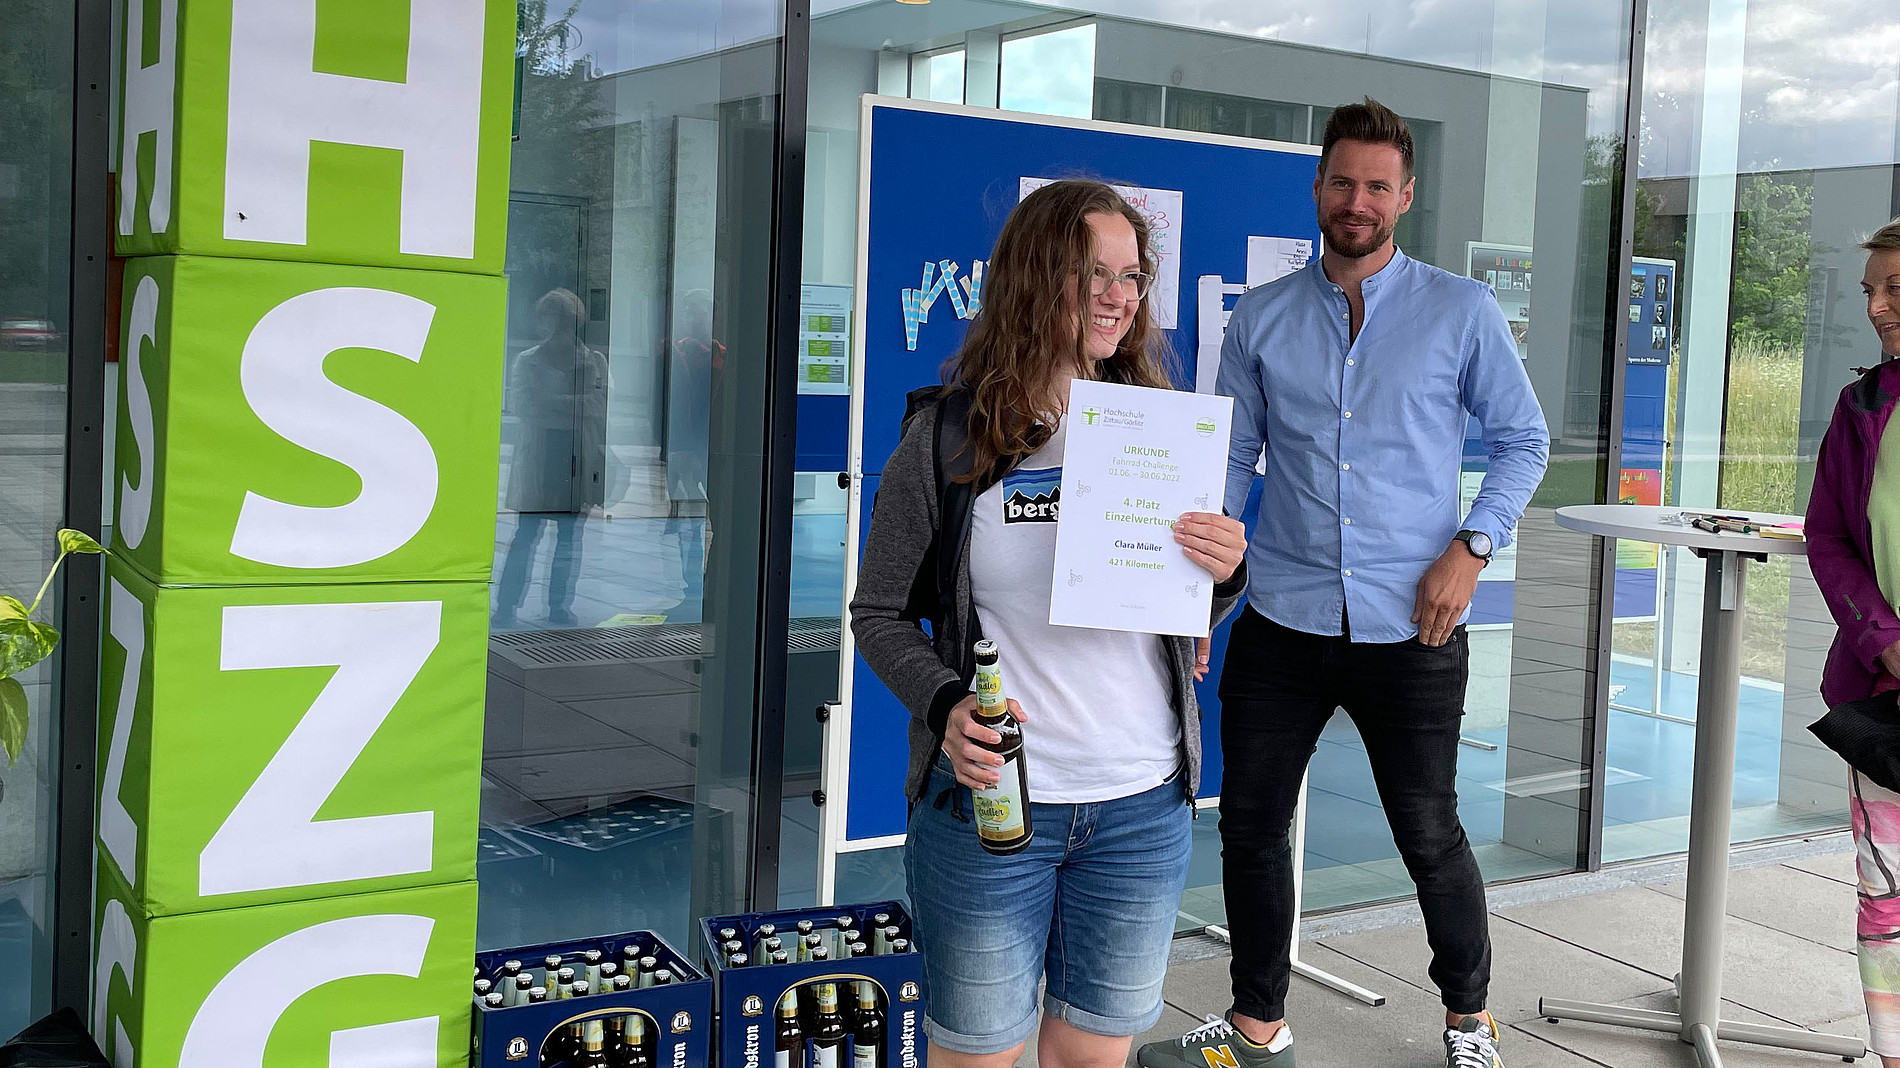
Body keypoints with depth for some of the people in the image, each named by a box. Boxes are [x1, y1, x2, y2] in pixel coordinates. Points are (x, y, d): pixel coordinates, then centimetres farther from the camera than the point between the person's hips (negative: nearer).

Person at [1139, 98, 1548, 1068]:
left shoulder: (1463, 313, 1)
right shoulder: (1260, 320, 6)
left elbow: (1522, 439, 6)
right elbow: (1230, 460, 8)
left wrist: (1471, 548, -8)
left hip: (1411, 627, -2)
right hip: (1281, 623, 3)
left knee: (1429, 833, 7)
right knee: (1249, 826, 8)